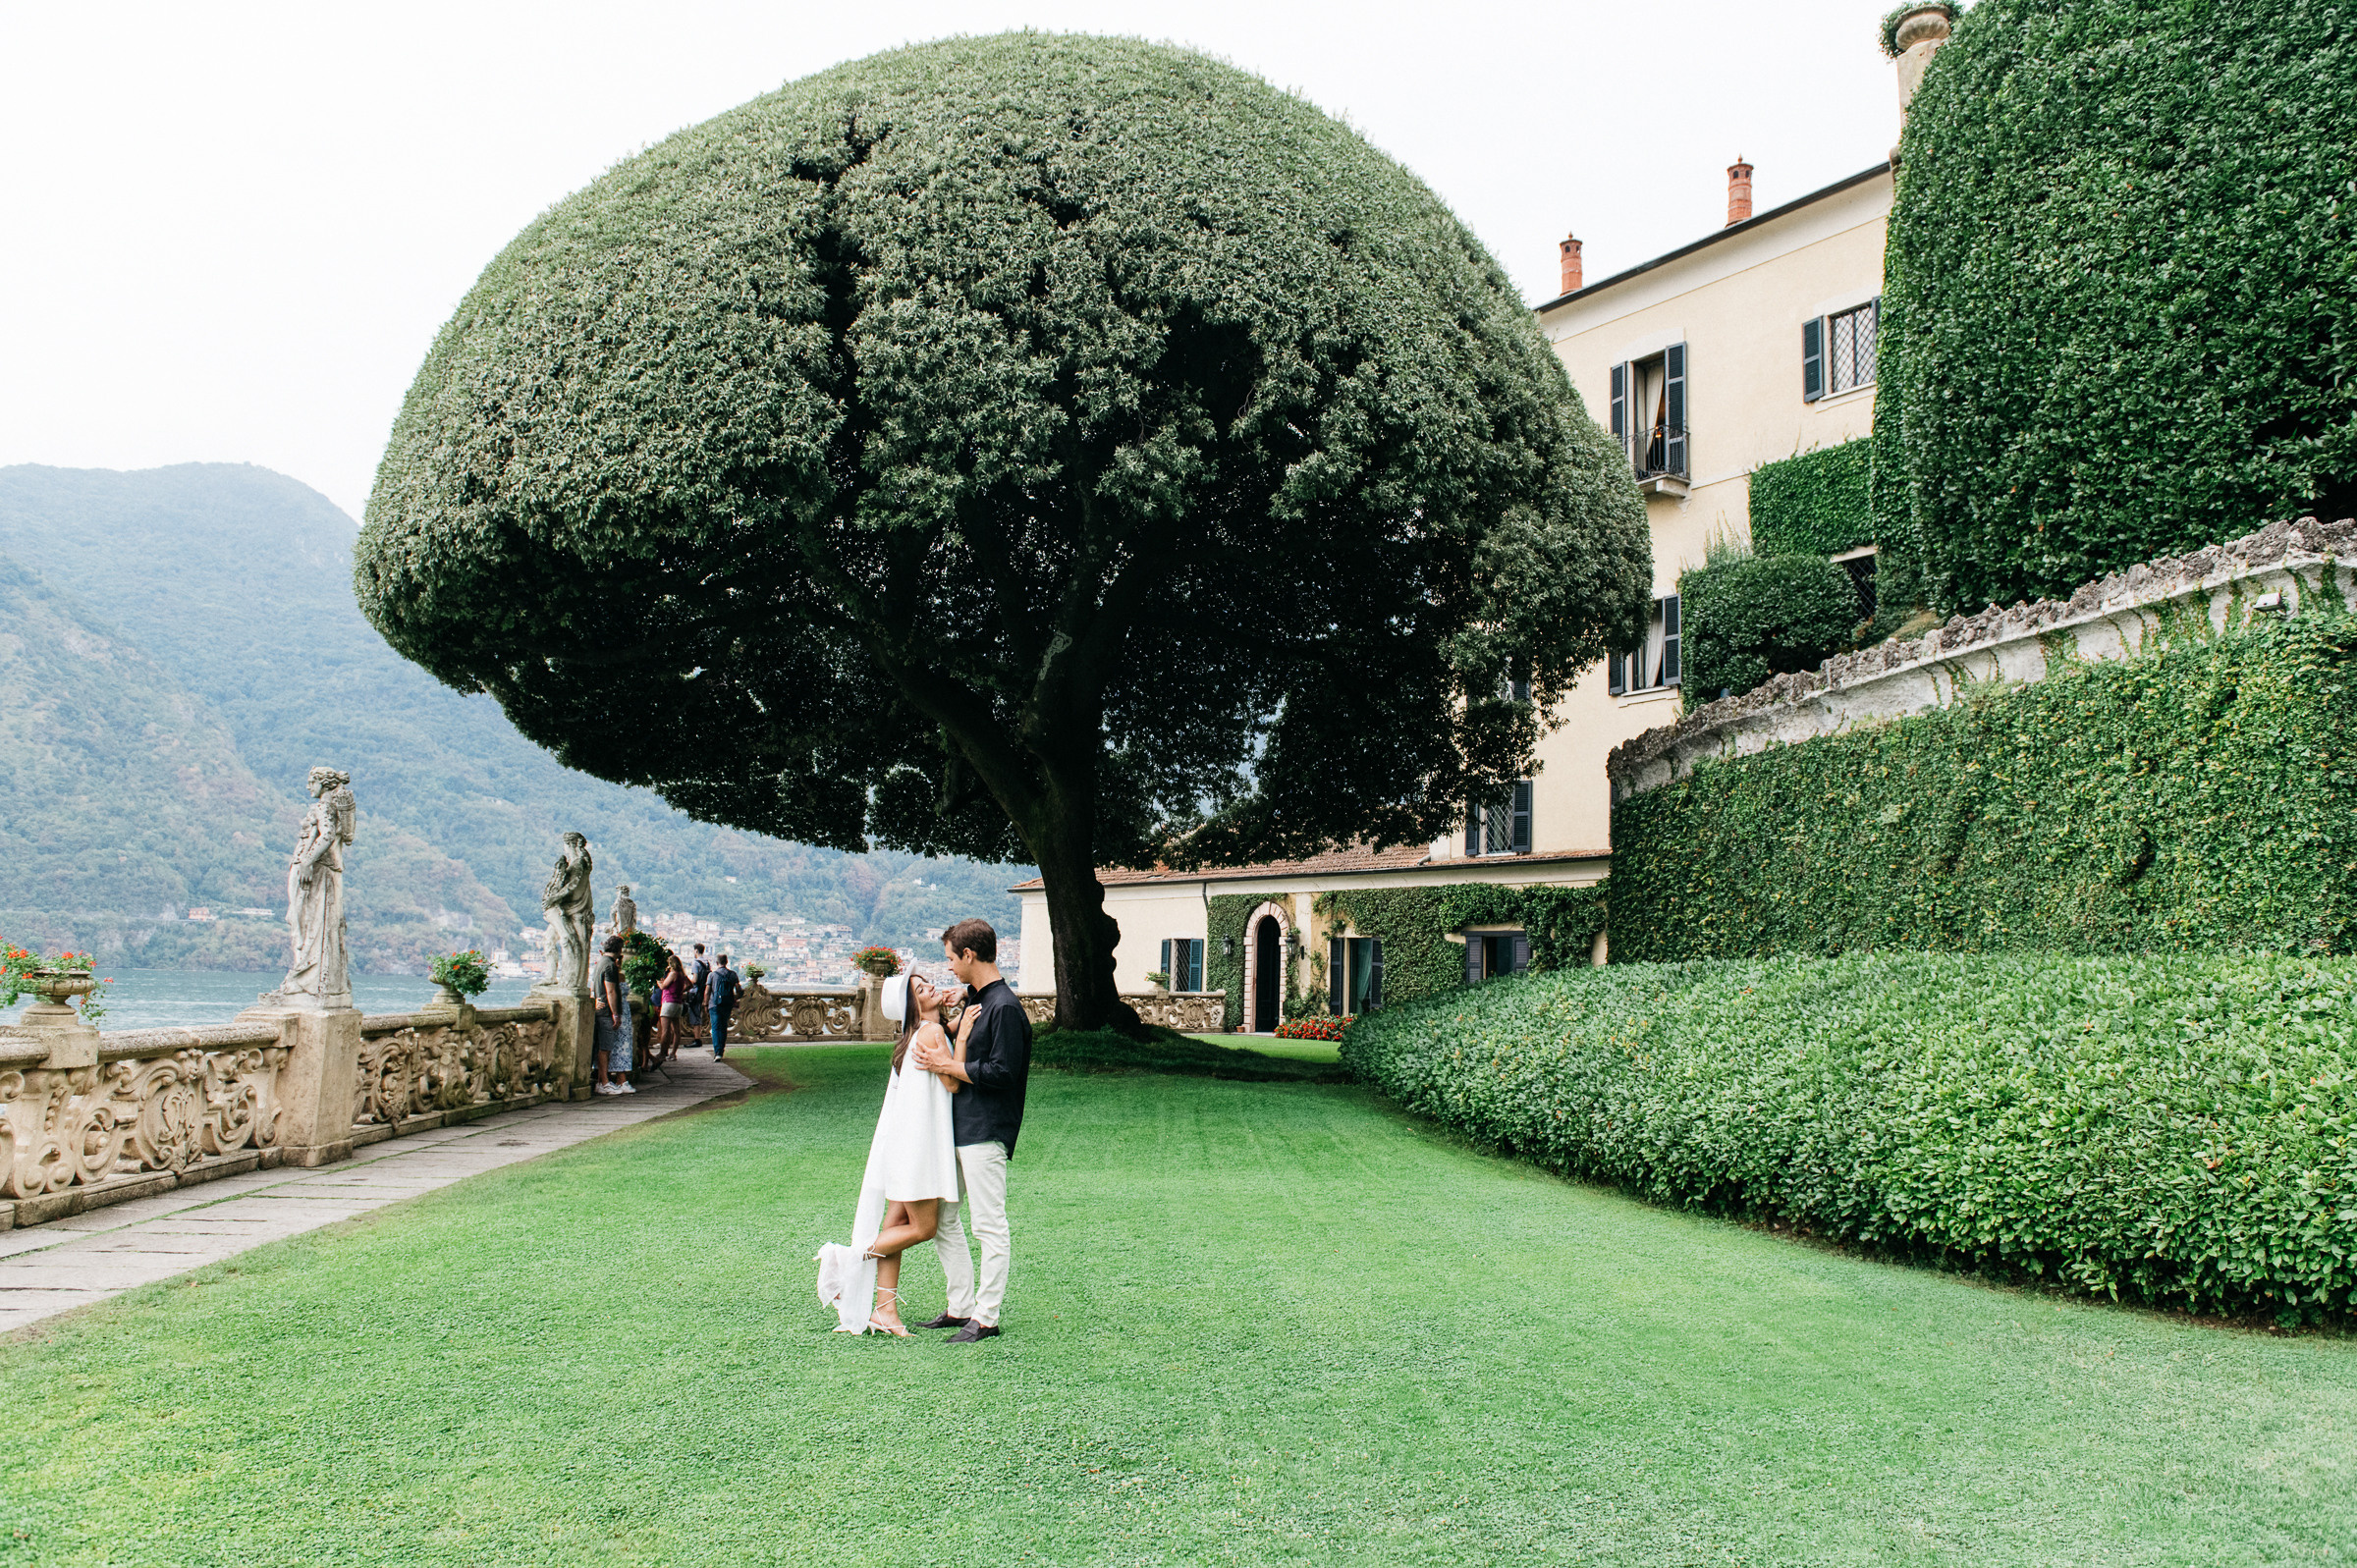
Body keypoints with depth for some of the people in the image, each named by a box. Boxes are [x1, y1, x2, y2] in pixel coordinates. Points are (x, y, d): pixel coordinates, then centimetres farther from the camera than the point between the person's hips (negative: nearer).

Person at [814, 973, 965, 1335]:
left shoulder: (920, 1033, 14)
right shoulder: (931, 1032, -14)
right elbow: (953, 1081, -17)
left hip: (907, 1140, 9)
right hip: (915, 1141, -9)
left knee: (897, 1223, 8)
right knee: (923, 1227, -2)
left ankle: (884, 1308, 10)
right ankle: (850, 1258, 3)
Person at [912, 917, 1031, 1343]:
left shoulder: (1005, 1008, -15)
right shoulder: (973, 1000, 15)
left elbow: (1001, 1072, -20)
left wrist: (946, 1066, -13)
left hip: (986, 1132, -11)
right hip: (958, 1128, 11)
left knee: (989, 1225, -4)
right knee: (940, 1217, 14)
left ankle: (986, 1317, 2)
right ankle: (961, 1307, 22)